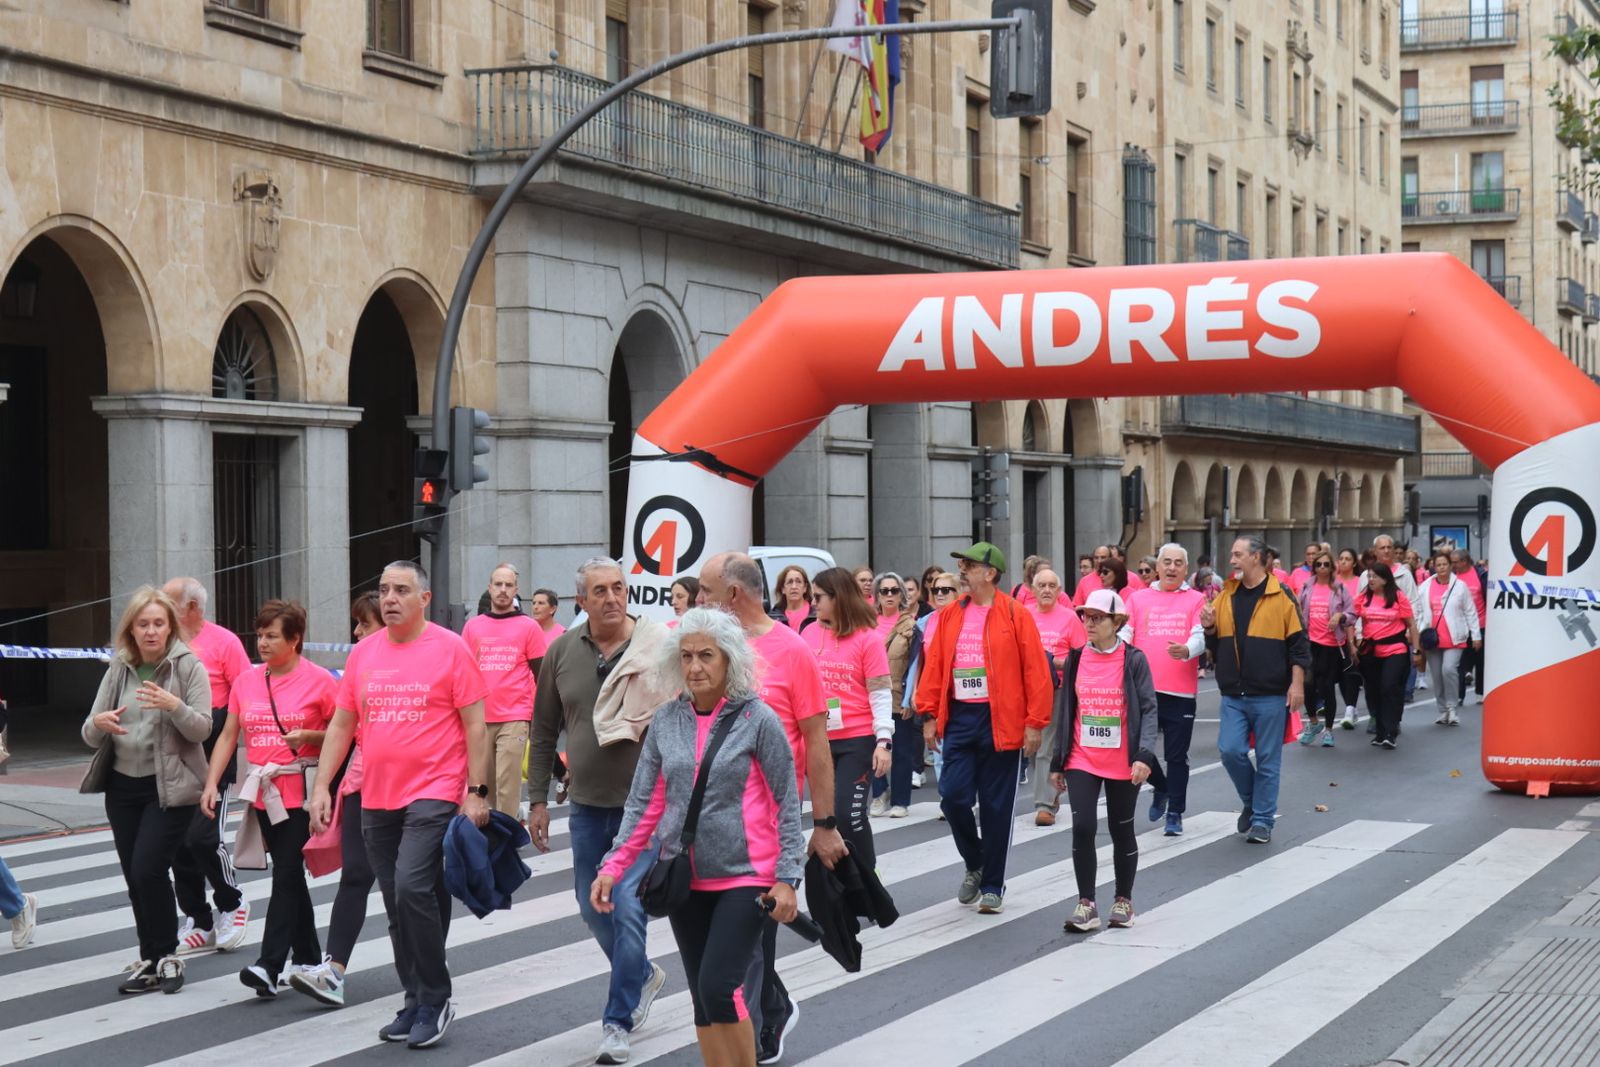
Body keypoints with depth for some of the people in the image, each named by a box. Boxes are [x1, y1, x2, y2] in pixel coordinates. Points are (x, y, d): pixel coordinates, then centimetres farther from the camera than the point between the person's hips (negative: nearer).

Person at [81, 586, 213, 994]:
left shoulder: (189, 666, -6)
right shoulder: (118, 670, 5)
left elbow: (202, 730, -11)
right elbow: (90, 736, 4)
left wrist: (174, 706, -30)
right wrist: (98, 723, -20)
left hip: (170, 787, -5)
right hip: (123, 787, 5)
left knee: (148, 870, -14)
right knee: (135, 878, 7)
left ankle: (166, 956, 1)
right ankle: (152, 960, 17)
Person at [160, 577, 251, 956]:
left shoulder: (223, 642, -5)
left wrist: (210, 723, -16)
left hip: (211, 758, -6)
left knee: (203, 835, -13)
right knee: (179, 843, 6)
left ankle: (231, 903, 12)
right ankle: (199, 922, 17)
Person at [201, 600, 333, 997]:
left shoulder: (318, 681, -5)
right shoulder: (246, 681, 10)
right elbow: (228, 736, 12)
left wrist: (309, 736, -17)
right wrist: (211, 783, 3)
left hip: (301, 792, -5)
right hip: (264, 793, 5)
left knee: (286, 873, -10)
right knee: (289, 874, 13)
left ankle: (269, 965, -12)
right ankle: (308, 959, 23)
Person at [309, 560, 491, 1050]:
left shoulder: (449, 648, -5)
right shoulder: (363, 653, 9)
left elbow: (475, 726, -5)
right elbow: (340, 725, 14)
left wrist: (477, 791, -10)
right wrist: (321, 787, 7)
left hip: (433, 795, -6)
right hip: (376, 800, 6)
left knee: (412, 888, -18)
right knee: (398, 906, 10)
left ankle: (434, 1000, -4)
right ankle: (415, 1002, 21)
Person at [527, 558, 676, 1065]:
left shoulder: (658, 649, -10)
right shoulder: (562, 651, 0)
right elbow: (543, 732, 8)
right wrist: (538, 800, 7)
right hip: (587, 807, 5)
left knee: (627, 908, -9)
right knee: (593, 908, 15)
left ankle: (618, 1022, 3)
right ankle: (644, 976, 41)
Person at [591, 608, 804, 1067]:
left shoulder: (757, 719, -9)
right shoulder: (666, 720, 3)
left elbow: (786, 804, -6)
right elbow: (644, 804, 6)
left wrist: (787, 878, -11)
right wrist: (613, 867, -2)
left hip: (745, 879, -5)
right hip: (684, 880, 5)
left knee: (718, 988, -16)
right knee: (702, 998, 10)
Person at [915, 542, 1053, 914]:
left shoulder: (1015, 615, -6)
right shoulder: (948, 615, 7)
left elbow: (1035, 671, -7)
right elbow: (933, 667, 8)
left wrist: (1035, 723, -11)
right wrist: (929, 715, 3)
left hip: (1001, 721, -3)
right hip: (959, 719, 3)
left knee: (996, 806, 3)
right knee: (953, 796, -5)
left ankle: (992, 885, 15)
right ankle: (974, 865, 21)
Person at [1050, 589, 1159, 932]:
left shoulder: (1133, 660, -6)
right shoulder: (1076, 658, 4)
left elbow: (1148, 709, -8)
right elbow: (1064, 710, 10)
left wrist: (1144, 755, -20)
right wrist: (1057, 762, 10)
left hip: (1123, 765, -2)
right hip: (1081, 761, 2)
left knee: (1122, 830, 11)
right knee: (1082, 827, -10)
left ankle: (1123, 901, 26)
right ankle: (1086, 905, -1)